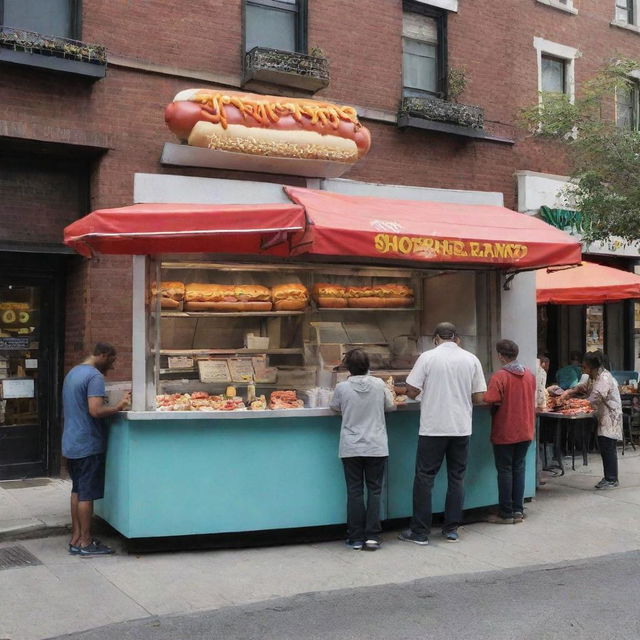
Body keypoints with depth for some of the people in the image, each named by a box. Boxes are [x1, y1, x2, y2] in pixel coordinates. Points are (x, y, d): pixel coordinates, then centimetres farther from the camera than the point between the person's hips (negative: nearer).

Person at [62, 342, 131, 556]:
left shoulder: (72, 373, 14)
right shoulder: (95, 376, -17)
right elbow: (95, 411, -27)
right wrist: (118, 407, -14)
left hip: (70, 443, 9)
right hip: (88, 445, -9)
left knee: (77, 491, 15)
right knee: (87, 494, -1)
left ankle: (75, 538, 20)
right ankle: (85, 542, 6)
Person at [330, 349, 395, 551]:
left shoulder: (342, 387, -9)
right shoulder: (379, 384, -6)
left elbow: (335, 407, 8)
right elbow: (390, 405, 10)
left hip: (351, 449, 0)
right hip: (376, 447, 1)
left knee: (354, 492, 7)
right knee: (374, 491, 9)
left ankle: (356, 538, 12)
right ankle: (372, 536, 7)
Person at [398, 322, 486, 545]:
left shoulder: (428, 357, -7)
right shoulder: (471, 359, 2)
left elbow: (412, 391, -7)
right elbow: (479, 397, 3)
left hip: (433, 428, -3)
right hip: (461, 427, 3)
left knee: (424, 478, 5)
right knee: (456, 478, 13)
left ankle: (420, 532, 8)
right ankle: (451, 529, 18)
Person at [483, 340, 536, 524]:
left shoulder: (499, 376, -17)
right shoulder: (530, 374, 3)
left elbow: (491, 401, -22)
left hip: (505, 432, -5)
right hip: (525, 431, 6)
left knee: (505, 471, 4)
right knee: (519, 468, 14)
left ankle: (506, 513, 9)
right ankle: (518, 510, 17)